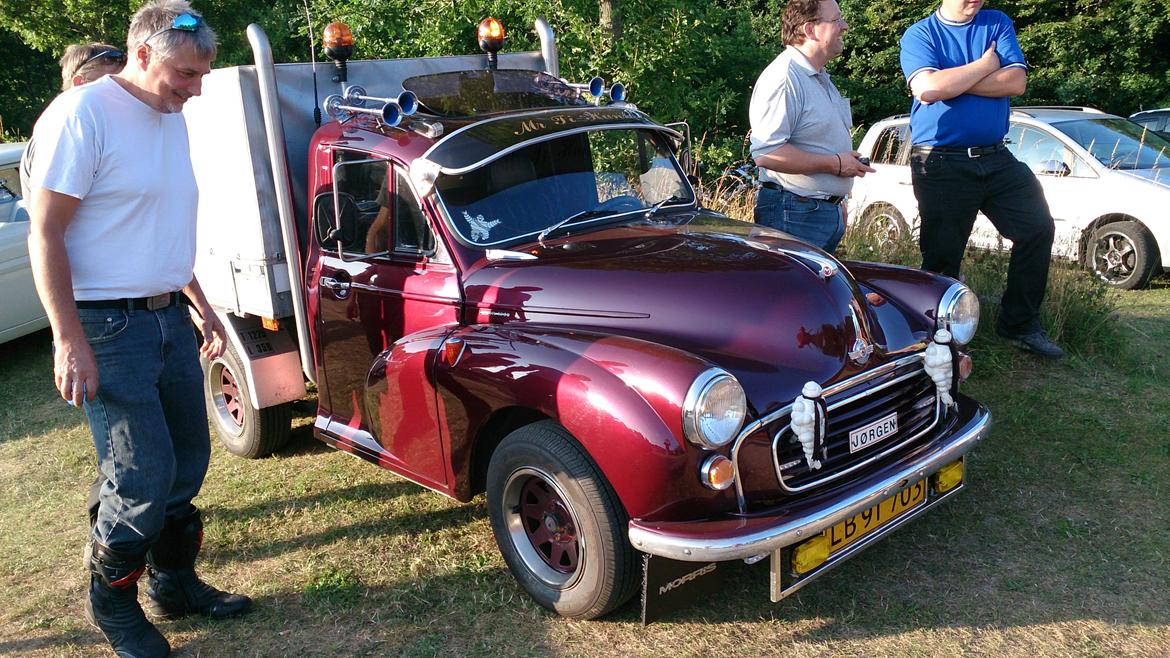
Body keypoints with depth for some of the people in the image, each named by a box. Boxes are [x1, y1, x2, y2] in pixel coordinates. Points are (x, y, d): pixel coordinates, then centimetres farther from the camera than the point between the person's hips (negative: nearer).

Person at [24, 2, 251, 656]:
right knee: (144, 476, -4)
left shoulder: (172, 120, 12)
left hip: (170, 318, 8)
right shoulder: (83, 113, -13)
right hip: (109, 328, -8)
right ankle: (111, 602, 20)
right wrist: (69, 341, -19)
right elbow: (46, 233, -15)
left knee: (188, 463, 13)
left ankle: (175, 582, 31)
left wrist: (201, 306, 20)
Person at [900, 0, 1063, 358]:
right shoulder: (919, 34, -2)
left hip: (996, 157, 5)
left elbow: (1016, 82, -6)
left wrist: (952, 80, -14)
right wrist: (986, 64, -9)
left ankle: (1020, 323, 20)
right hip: (941, 164, -5)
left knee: (1037, 228, 5)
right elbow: (927, 88, -22)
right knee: (942, 255, 1)